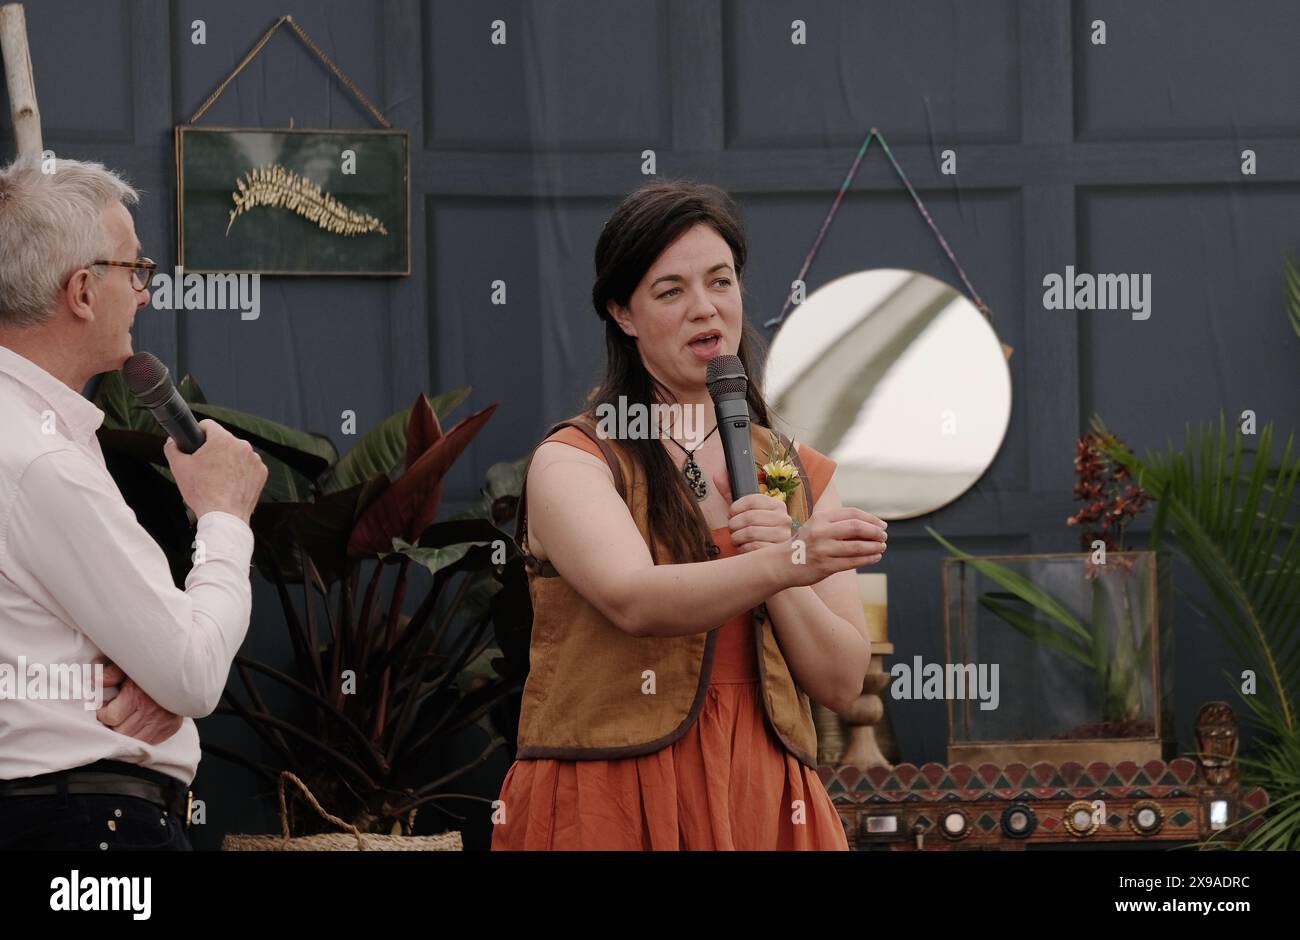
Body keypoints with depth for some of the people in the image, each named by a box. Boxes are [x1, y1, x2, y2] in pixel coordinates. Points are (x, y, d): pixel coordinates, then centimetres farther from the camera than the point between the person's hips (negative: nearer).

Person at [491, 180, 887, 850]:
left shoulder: (803, 478, 12)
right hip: (609, 811, -4)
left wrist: (778, 581, -11)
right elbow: (633, 600, -22)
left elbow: (841, 683, 6)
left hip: (761, 807, 4)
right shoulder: (570, 462, -2)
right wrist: (783, 563, -37)